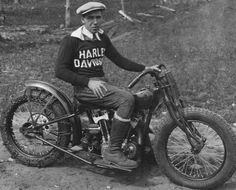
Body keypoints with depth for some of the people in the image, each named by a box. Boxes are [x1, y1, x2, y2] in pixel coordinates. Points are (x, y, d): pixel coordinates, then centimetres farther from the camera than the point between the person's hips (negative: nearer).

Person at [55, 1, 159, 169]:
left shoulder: (102, 37, 14)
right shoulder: (72, 40, -6)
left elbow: (119, 59, 13)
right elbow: (60, 71, -11)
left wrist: (144, 68, 1)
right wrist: (89, 82, -22)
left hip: (102, 83, 7)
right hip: (84, 88, -7)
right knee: (127, 99, -29)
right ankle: (113, 152, -25)